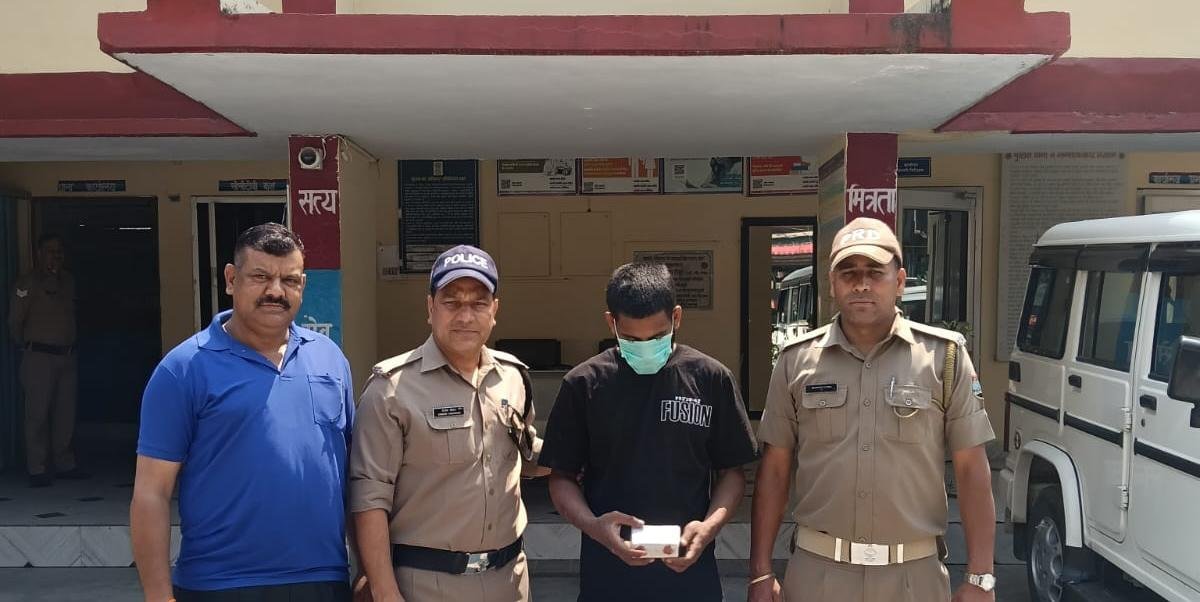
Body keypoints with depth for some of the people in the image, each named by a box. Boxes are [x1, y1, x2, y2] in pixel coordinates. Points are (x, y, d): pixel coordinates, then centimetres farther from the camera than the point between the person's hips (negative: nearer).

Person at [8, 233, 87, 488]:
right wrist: (27, 345, 9)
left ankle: (64, 464, 17)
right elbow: (15, 321, -3)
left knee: (65, 414, 9)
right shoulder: (28, 283, -6)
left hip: (67, 356, 6)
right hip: (39, 357, -6)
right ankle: (37, 470, 3)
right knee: (38, 414, -3)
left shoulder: (68, 281, 12)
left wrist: (68, 345, 13)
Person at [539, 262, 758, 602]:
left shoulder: (711, 379, -4)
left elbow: (731, 471, 3)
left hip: (689, 568, 1)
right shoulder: (584, 384, -5)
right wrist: (593, 525, -17)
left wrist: (710, 526, -13)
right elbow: (561, 477, 1)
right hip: (607, 571, 0)